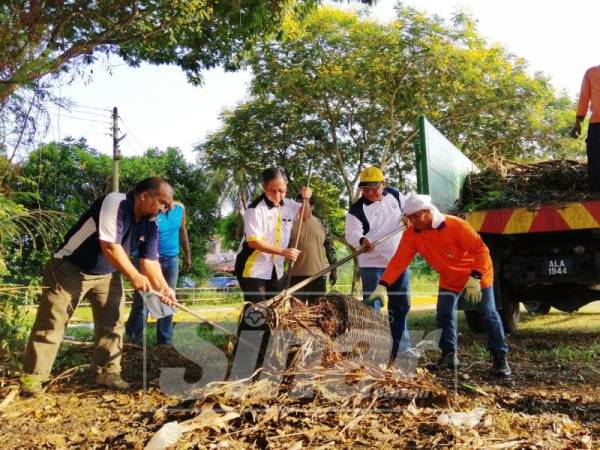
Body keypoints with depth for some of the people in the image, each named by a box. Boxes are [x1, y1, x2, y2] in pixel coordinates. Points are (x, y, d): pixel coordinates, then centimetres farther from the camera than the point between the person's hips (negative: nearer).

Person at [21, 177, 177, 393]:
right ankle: (33, 376, 6)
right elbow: (110, 246, -34)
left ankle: (108, 372, 13)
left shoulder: (150, 226, -5)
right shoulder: (114, 203, -28)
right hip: (70, 268, -7)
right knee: (51, 322, -2)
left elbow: (149, 261, -4)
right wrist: (134, 276, -35)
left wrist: (163, 288, -20)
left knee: (111, 323, 3)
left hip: (107, 274, 7)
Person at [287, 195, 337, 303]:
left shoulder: (322, 225, 6)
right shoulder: (292, 224, 0)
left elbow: (330, 248, 10)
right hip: (297, 275, -2)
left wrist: (333, 269, 7)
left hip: (319, 274, 2)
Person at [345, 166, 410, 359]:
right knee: (371, 306, -5)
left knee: (401, 304, 13)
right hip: (372, 264, -5)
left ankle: (400, 347, 27)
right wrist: (361, 241, -46)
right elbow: (352, 234, -24)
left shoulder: (395, 195, 1)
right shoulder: (357, 210, -13)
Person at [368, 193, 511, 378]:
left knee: (489, 315, -2)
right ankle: (449, 356, 13)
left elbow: (481, 250, -28)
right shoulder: (412, 234, -19)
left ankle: (500, 358, 8)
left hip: (477, 275, -4)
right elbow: (399, 260, -24)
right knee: (444, 316, -2)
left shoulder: (455, 225, -32)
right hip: (450, 280, 4)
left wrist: (475, 278, -36)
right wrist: (383, 285, -35)